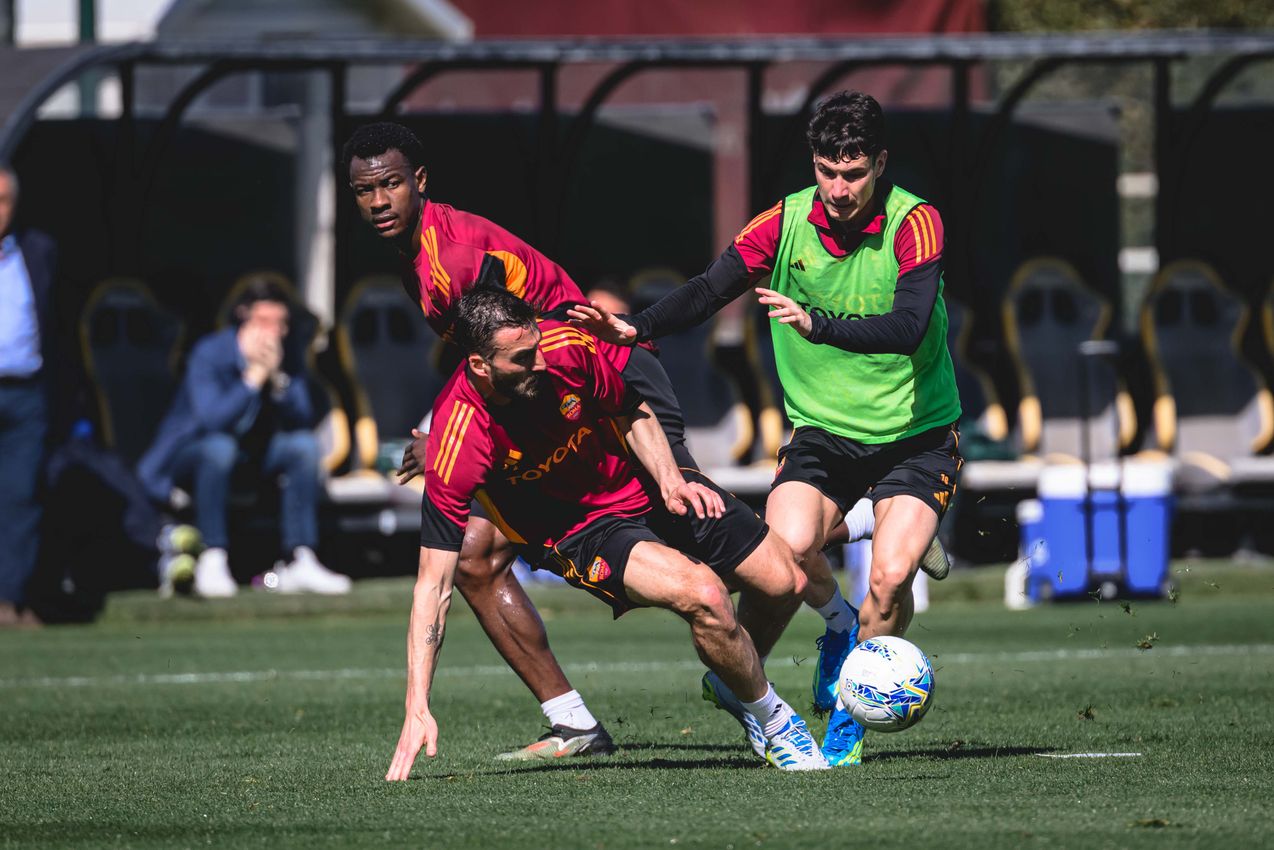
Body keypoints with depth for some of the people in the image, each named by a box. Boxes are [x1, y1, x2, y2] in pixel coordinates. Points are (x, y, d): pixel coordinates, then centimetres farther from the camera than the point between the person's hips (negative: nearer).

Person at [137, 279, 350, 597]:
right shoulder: (210, 353, -20)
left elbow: (301, 424, -12)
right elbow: (211, 420, -32)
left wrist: (278, 378, -26)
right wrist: (254, 377, -32)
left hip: (254, 457, 5)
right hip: (190, 456, -5)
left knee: (304, 445, -18)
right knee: (219, 447, -37)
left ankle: (300, 561, -21)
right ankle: (212, 560, -32)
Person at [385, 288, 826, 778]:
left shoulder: (568, 348, -21)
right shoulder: (457, 444, -31)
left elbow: (631, 413, 3)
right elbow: (434, 583, -29)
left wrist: (670, 480, -15)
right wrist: (417, 709, -33)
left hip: (644, 484, 5)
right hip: (583, 531, -5)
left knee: (783, 584, 2)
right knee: (703, 594, -29)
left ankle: (730, 682, 36)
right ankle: (773, 722, -2)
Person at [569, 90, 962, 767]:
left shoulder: (914, 223, -15)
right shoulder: (787, 222, -5)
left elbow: (908, 327, -29)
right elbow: (710, 289, -10)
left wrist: (820, 324, -44)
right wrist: (637, 328, -28)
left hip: (916, 434, -2)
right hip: (821, 428, 2)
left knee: (890, 577, -22)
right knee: (787, 546, -25)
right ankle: (840, 626, 10)